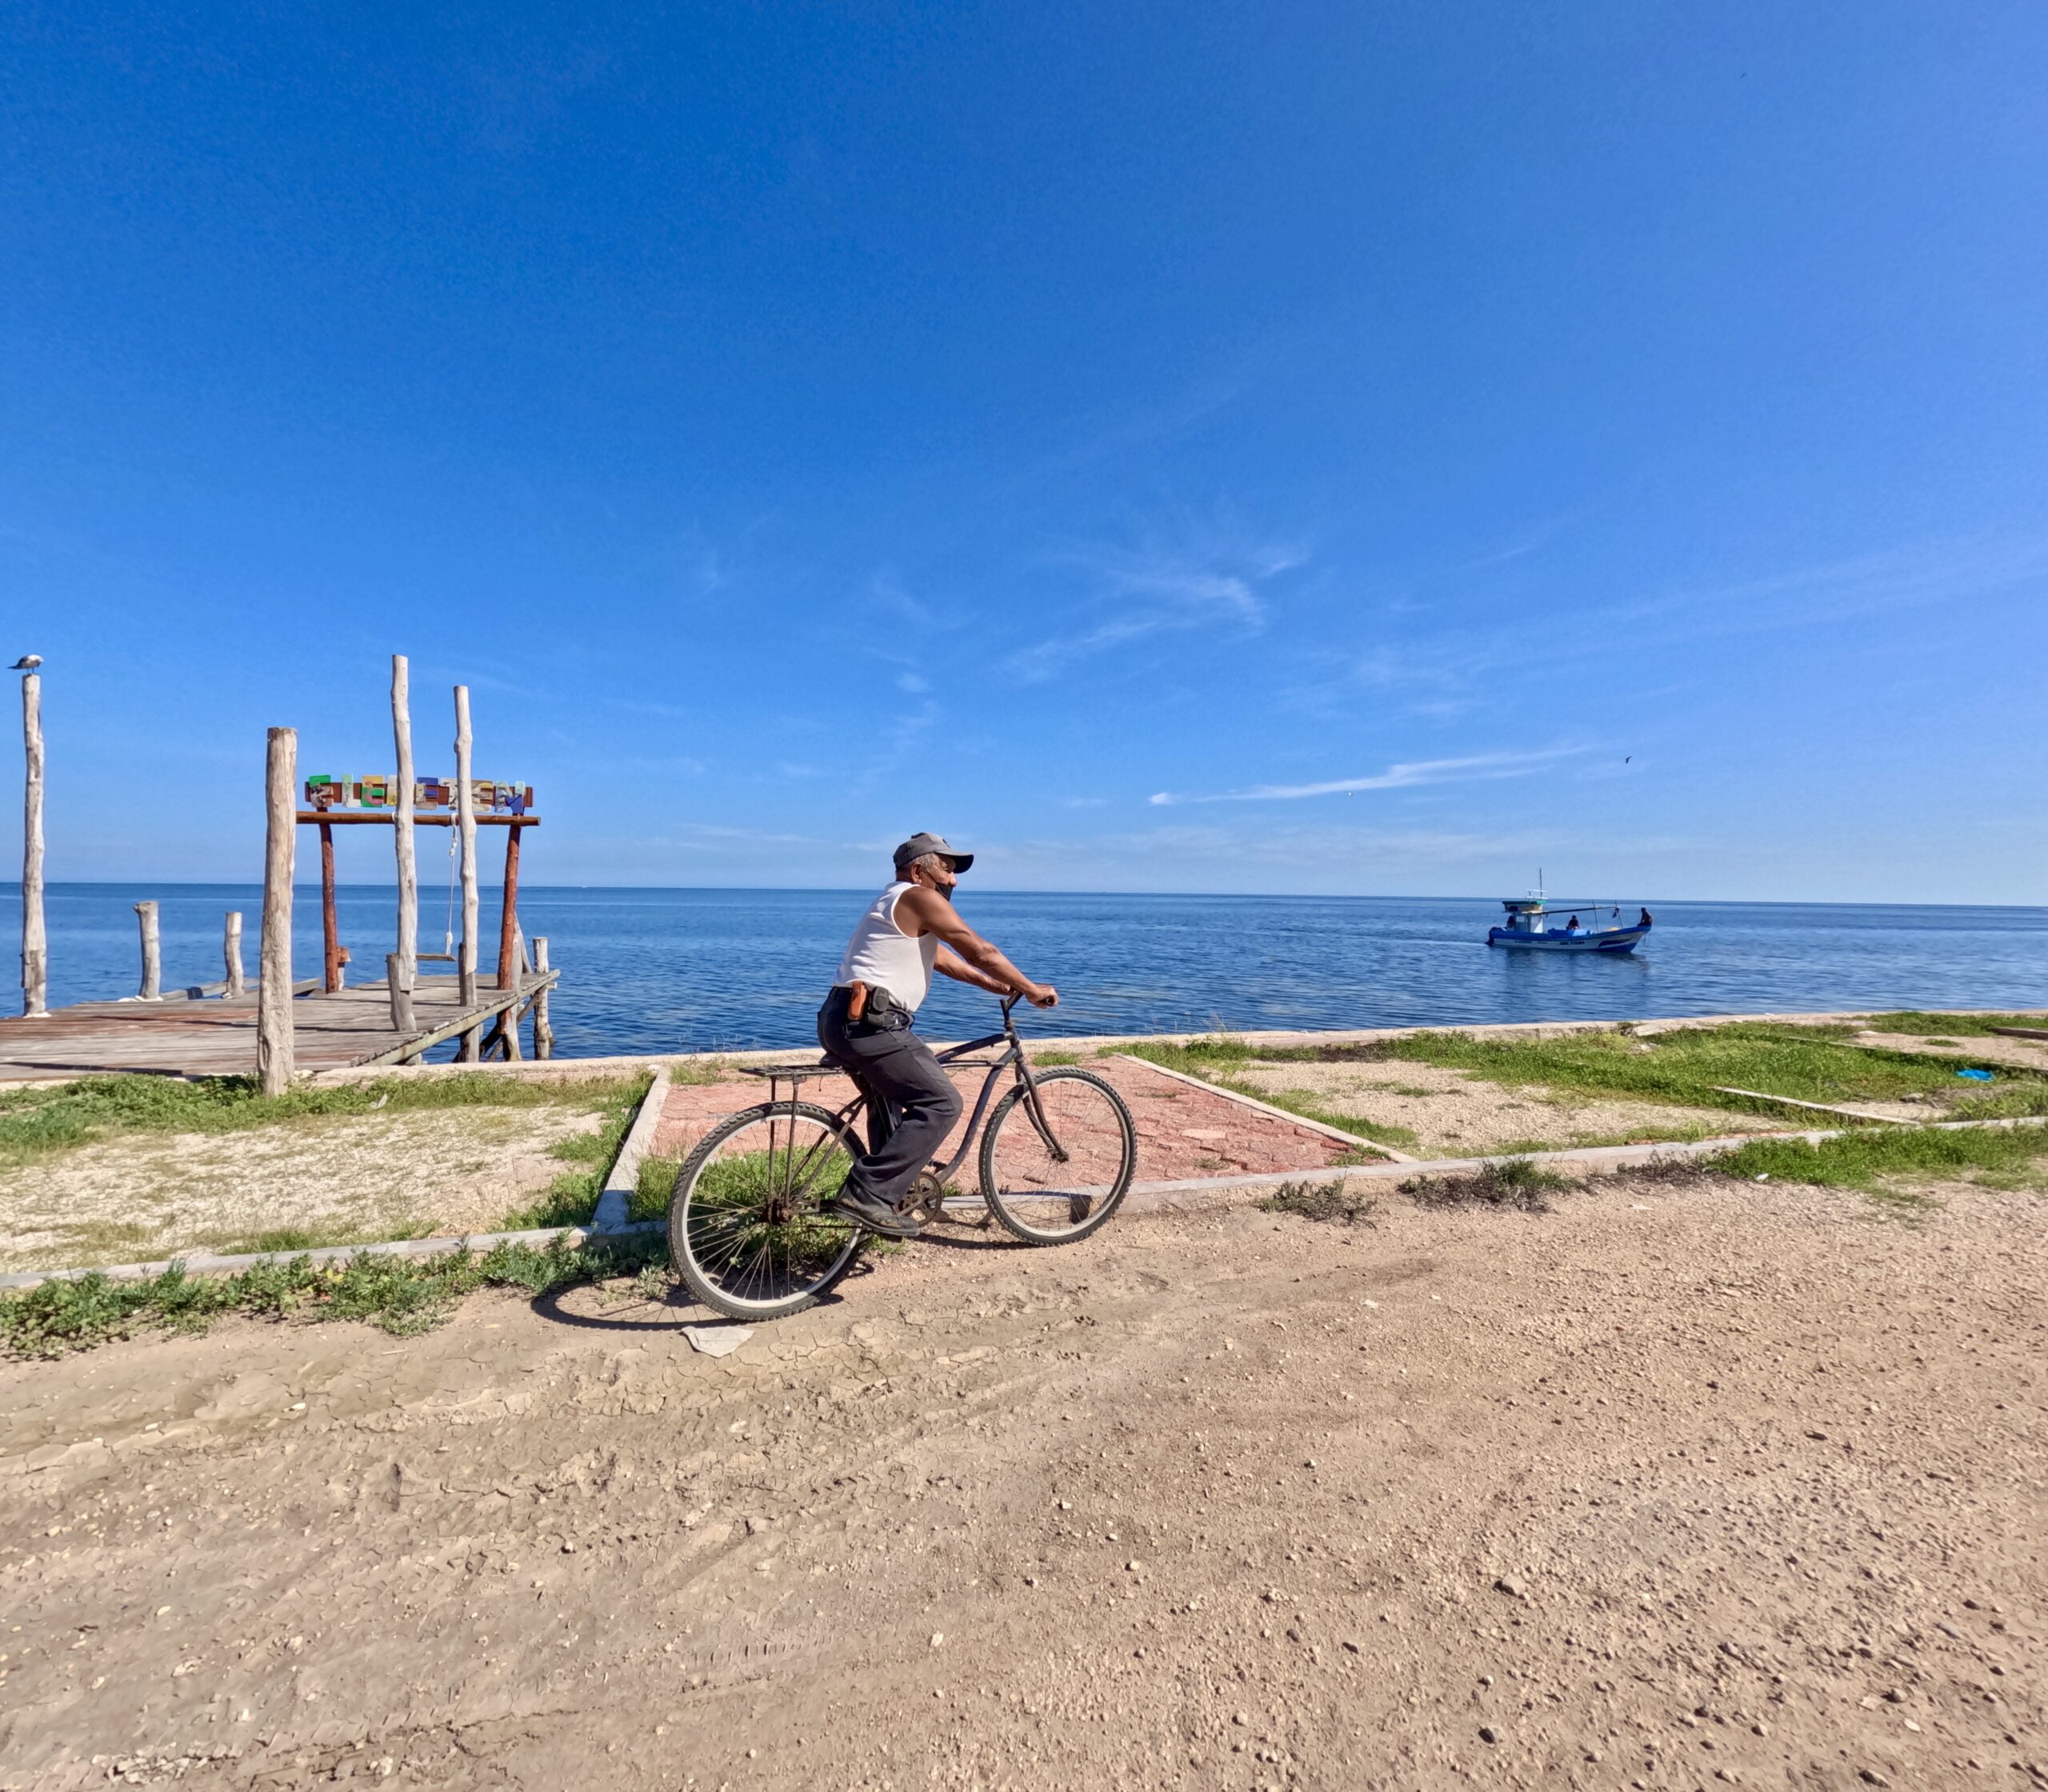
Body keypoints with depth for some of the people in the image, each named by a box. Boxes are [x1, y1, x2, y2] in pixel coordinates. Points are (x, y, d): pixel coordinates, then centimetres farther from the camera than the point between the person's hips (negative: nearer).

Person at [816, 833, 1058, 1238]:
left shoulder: (895, 903, 24)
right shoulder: (920, 898, -6)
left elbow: (941, 956, 30)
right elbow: (981, 951, -5)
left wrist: (995, 985, 27)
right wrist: (1031, 989, 5)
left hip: (842, 1021, 11)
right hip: (868, 1023, -11)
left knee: (890, 1103, 29)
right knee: (942, 1103, -11)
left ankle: (884, 1199, 36)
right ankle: (866, 1195, -12)